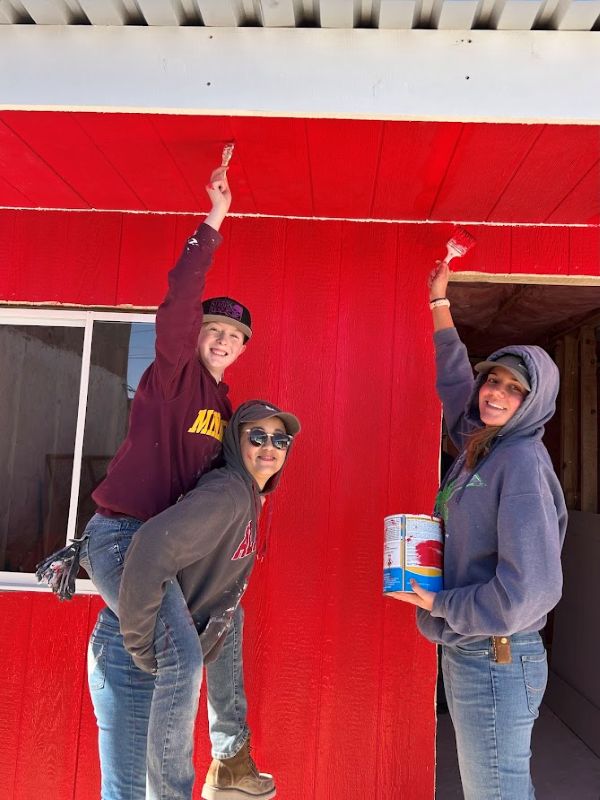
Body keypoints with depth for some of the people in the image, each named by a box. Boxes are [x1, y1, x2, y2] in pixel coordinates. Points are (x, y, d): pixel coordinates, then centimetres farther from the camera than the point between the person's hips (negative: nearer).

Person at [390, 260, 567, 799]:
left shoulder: (523, 461, -18)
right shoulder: (481, 446, 5)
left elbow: (529, 587, -24)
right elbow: (455, 379, 23)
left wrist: (441, 604, -12)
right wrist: (440, 302, 24)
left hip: (496, 660, -8)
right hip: (468, 653, 8)